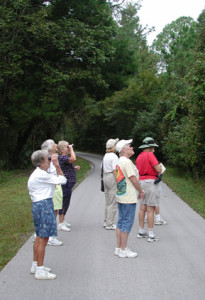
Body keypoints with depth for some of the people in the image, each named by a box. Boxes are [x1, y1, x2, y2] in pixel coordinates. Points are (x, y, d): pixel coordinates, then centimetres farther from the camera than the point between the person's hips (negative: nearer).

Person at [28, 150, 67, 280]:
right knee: (43, 238, -5)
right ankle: (40, 271, 1)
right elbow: (62, 180, -14)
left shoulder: (39, 173, 15)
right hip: (43, 205, -11)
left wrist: (56, 165, 9)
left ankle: (35, 265, 30)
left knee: (40, 237, 19)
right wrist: (57, 166, -7)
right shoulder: (41, 175, -17)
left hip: (39, 205, 11)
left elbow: (59, 179, 16)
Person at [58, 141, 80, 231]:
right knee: (64, 202, -5)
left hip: (68, 183, 10)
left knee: (66, 203, 17)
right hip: (66, 183, -10)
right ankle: (61, 224, 0)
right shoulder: (62, 157, -18)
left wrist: (75, 168, 12)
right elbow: (73, 159, -36)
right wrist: (71, 149, -22)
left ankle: (63, 221, 28)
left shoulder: (66, 157, 14)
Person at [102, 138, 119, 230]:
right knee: (113, 203, -4)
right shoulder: (114, 156, -14)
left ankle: (106, 222, 24)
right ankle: (109, 224, -2)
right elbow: (115, 171, -19)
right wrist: (118, 182, -17)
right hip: (112, 178, -9)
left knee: (108, 202, 17)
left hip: (105, 177, 10)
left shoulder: (105, 156, 13)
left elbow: (102, 168, 18)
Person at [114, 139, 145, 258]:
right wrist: (141, 191, -4)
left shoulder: (119, 162, 14)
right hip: (129, 198, -10)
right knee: (127, 222, -4)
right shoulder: (127, 162, -16)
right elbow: (133, 179, -18)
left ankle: (119, 247, 20)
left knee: (121, 222, 13)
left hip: (121, 196, 10)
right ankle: (123, 250, 1)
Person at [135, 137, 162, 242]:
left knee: (142, 208, 12)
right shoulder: (150, 155, -12)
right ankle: (151, 235, -4)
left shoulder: (139, 157, 13)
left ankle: (141, 232, 19)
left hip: (141, 182, 8)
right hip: (150, 182, -8)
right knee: (150, 209, -6)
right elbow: (158, 170, -16)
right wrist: (159, 165, 4)